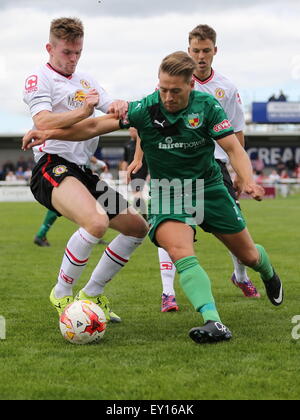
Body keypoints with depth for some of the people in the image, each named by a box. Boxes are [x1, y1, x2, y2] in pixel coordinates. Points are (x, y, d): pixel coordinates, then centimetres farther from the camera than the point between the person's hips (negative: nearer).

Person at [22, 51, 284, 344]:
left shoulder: (207, 106, -14)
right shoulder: (145, 109, -16)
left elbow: (234, 148, -15)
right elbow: (94, 126, -16)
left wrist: (247, 180, -35)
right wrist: (48, 133, -27)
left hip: (209, 187, 1)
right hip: (167, 193, -1)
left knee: (248, 255, 12)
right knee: (181, 254, -29)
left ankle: (269, 274, 49)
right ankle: (213, 324, -36)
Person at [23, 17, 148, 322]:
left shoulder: (85, 81, 22)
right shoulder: (39, 78, -3)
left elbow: (114, 111, 17)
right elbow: (43, 122, -19)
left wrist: (119, 107, -8)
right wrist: (82, 112, -32)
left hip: (84, 171, 9)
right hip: (52, 168, -9)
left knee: (137, 227, 10)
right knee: (96, 222, -34)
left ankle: (91, 294, 17)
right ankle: (61, 295, -15)